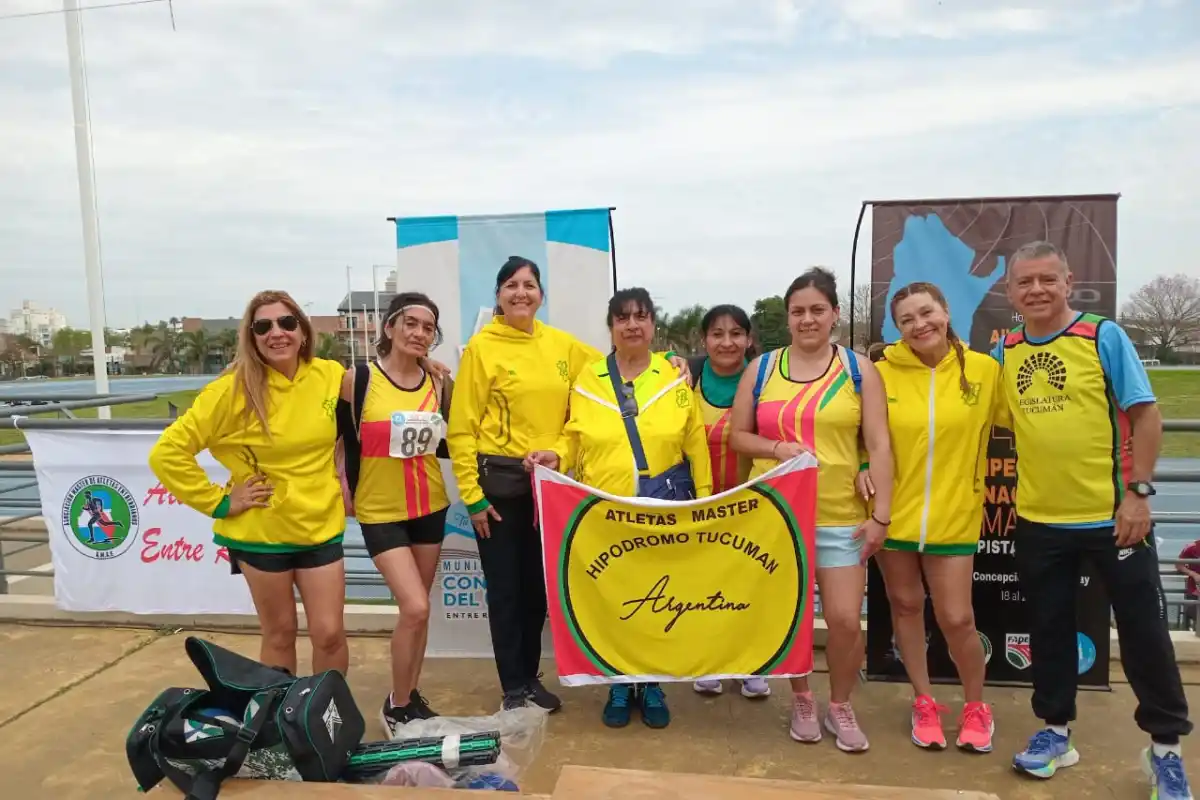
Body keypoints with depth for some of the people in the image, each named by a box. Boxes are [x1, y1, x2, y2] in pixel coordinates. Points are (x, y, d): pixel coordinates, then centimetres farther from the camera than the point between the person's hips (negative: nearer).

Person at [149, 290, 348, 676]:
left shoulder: (331, 376, -5)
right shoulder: (234, 389, -15)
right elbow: (168, 453, -14)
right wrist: (218, 503, -12)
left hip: (320, 527, 2)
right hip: (262, 531, -2)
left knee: (329, 633, 5)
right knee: (279, 635, 12)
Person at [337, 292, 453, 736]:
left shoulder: (440, 383, -1)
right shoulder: (357, 379, -12)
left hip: (430, 507, 4)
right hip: (380, 511, -4)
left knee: (418, 609, 13)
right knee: (415, 608, -12)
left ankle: (411, 696, 31)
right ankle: (396, 705, 10)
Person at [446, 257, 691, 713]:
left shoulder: (561, 345, 5)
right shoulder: (482, 347, -7)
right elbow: (461, 428, -7)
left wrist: (662, 363, 0)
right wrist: (471, 494, -10)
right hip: (500, 481, -4)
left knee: (539, 587, 14)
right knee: (506, 589, 6)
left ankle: (531, 678, 32)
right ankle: (513, 689, 22)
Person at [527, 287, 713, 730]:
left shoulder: (675, 377, 2)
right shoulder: (588, 380, 4)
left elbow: (696, 444, 4)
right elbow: (575, 438, 8)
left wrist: (704, 500, 2)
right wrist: (557, 456, -12)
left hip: (665, 507, 0)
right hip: (605, 509, 0)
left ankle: (651, 686, 25)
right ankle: (620, 685, 24)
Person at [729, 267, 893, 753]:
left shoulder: (859, 370, 1)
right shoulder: (761, 368, 3)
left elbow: (878, 446, -2)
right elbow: (737, 436, 6)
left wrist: (881, 515, -7)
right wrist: (777, 448, -14)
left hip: (840, 517, -1)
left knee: (846, 620, -2)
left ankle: (840, 706, 24)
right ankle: (802, 700, 33)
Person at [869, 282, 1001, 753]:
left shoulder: (983, 369, -5)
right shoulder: (883, 372, -6)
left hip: (953, 516, -1)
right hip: (894, 513, 1)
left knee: (957, 619, 2)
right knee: (906, 606, 13)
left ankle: (976, 706, 30)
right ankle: (924, 701, 33)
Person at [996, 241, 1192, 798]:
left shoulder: (1104, 337, -6)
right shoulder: (1005, 351, 3)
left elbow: (1145, 414, -7)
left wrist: (1138, 492, -13)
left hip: (1112, 514, -3)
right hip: (1037, 519, 3)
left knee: (1143, 630, 7)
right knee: (1049, 629, 13)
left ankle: (1165, 746, 25)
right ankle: (1055, 731, 29)